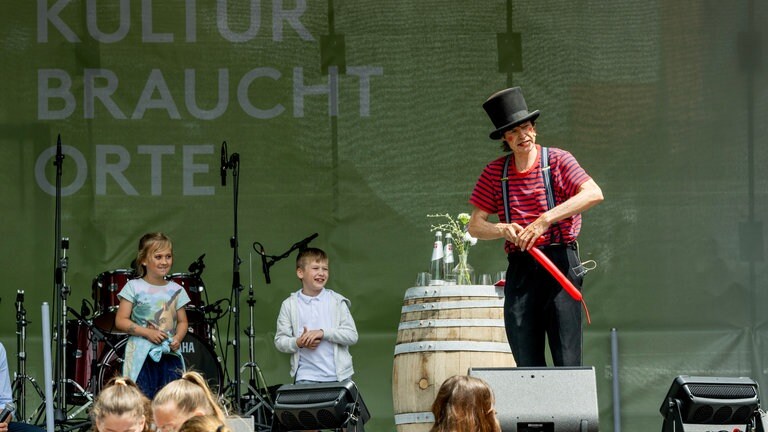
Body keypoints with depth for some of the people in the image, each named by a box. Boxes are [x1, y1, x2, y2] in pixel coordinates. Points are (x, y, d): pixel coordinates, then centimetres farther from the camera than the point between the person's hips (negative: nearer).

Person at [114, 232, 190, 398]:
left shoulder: (176, 290, 10)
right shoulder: (134, 287, -1)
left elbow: (182, 321, 16)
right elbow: (120, 321, -4)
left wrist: (178, 338, -5)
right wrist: (147, 332, -14)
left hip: (170, 355, 3)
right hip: (141, 357, -3)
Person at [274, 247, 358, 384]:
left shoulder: (337, 301, 4)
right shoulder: (289, 305, 4)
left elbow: (352, 335, -1)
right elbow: (280, 341, 5)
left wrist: (323, 332, -13)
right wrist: (299, 343, -15)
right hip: (305, 377, -1)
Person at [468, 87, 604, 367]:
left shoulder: (558, 160, 2)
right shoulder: (495, 173, 12)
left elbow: (594, 194, -15)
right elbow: (475, 226, 11)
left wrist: (545, 220, -21)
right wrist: (503, 229, -12)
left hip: (559, 262, -3)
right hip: (519, 269, 3)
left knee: (567, 362, -10)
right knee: (526, 366, 0)